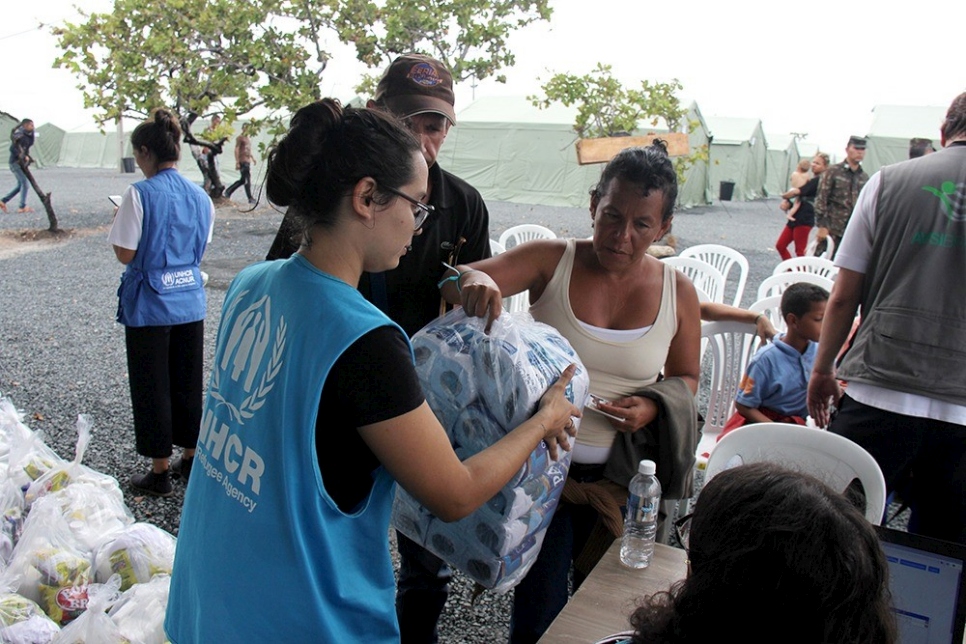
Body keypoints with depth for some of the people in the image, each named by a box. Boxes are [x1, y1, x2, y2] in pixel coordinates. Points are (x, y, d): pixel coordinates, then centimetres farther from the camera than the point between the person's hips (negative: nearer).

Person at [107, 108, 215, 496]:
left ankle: (160, 472, 17)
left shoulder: (140, 194, -15)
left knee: (152, 387, 7)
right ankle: (190, 459, 29)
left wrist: (119, 223, 4)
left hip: (149, 305, -5)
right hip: (190, 301, 5)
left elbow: (125, 254, -13)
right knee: (188, 382, 17)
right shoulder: (200, 196, 2)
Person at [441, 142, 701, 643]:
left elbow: (686, 378, 9)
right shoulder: (551, 261, -8)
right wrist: (472, 281, -39)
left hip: (624, 475, 2)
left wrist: (653, 407, -12)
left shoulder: (676, 291, -2)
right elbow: (454, 283, -15)